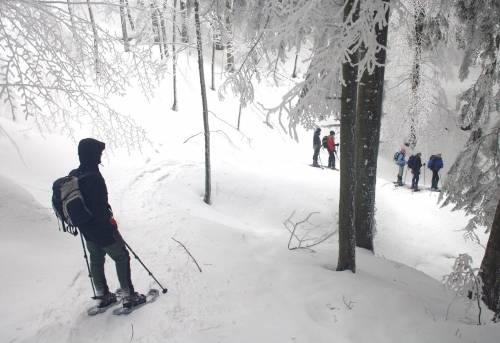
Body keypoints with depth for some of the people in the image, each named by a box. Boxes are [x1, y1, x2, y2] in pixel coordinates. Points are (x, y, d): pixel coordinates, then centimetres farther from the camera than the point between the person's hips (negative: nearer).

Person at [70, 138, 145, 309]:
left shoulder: (72, 175, 0)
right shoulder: (94, 177, -27)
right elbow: (100, 206, -27)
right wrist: (110, 221, -10)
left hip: (86, 230, 8)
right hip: (103, 230, -8)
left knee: (96, 260, 20)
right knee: (122, 258, 6)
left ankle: (102, 296, 34)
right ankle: (129, 296, 13)